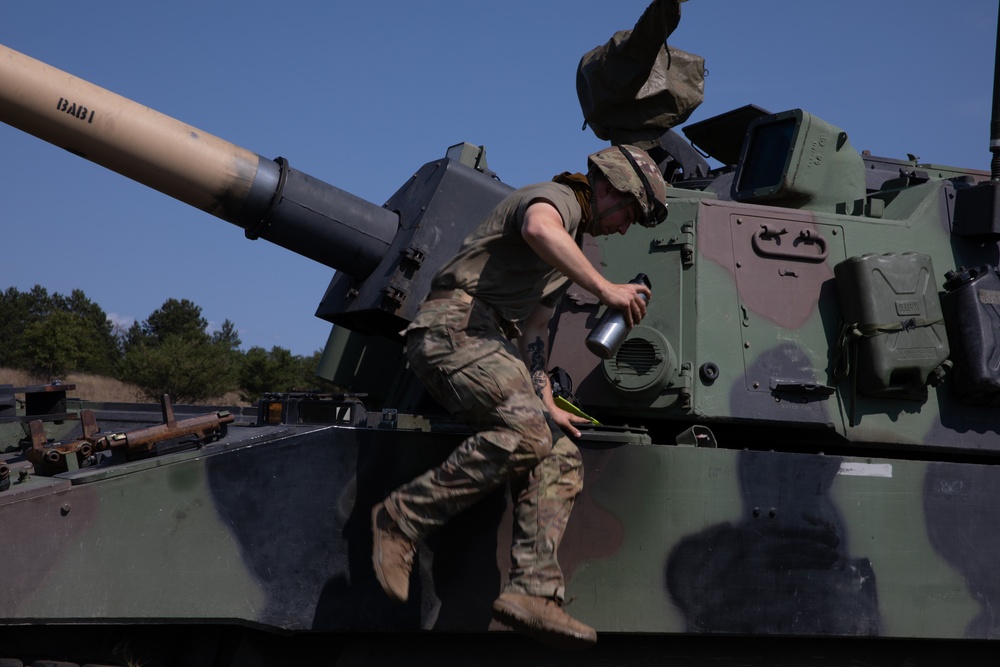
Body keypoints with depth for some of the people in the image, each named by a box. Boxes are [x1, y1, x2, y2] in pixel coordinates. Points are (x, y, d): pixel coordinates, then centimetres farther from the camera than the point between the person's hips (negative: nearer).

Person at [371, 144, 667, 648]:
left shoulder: (569, 250, 31)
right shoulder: (558, 197, 0)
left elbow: (532, 332, 34)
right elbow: (539, 230, -27)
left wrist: (547, 404, 24)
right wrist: (605, 289, -25)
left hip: (491, 346, 10)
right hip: (455, 327, -10)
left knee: (562, 459, -8)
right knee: (526, 433, -31)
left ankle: (533, 591, -19)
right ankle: (402, 520, -22)